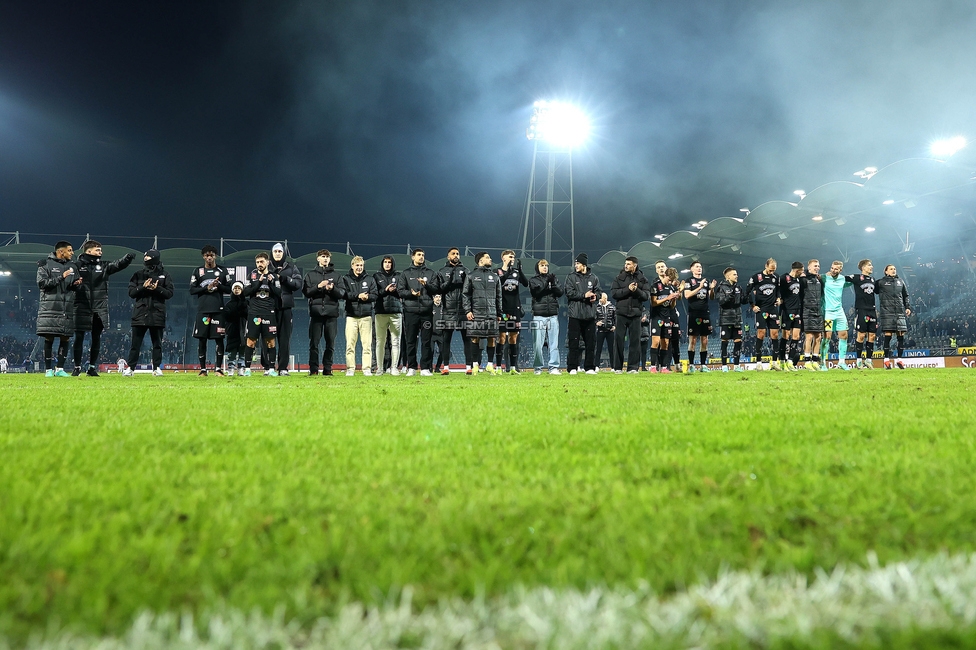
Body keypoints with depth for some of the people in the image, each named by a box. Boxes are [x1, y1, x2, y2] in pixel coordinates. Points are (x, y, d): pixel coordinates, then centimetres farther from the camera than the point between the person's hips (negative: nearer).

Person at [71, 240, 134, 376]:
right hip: (82, 309, -3)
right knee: (79, 337, 2)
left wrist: (127, 258, -24)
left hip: (100, 309, 3)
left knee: (96, 339, 7)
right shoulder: (78, 266, 1)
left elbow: (118, 264, -6)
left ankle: (92, 367, 16)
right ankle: (77, 367, 11)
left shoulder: (104, 266, 10)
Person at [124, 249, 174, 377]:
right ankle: (129, 367, 5)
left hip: (157, 314, 0)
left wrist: (157, 288, -13)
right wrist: (143, 287, -12)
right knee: (136, 343, 1)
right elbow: (131, 293, 4)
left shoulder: (164, 275, 6)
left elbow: (169, 293, 1)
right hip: (140, 313, 0)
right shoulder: (138, 274, 8)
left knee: (157, 342, 5)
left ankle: (157, 368, 11)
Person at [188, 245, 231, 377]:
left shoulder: (223, 271, 9)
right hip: (202, 310, 0)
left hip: (218, 310, 0)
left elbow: (229, 289, 7)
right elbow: (192, 290, 4)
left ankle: (218, 368, 5)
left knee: (219, 339, -1)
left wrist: (218, 286, -11)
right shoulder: (197, 271, 8)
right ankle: (203, 369, 7)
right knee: (202, 339, 1)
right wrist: (207, 288, -9)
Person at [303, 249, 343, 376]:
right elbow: (306, 292, 3)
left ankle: (327, 369, 8)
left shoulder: (336, 275, 13)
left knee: (330, 343, 1)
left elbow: (341, 294, 7)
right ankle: (313, 369, 4)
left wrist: (333, 288, -12)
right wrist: (318, 286, -10)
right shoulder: (310, 275, 13)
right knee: (314, 343, -2)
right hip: (316, 311, -1)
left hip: (332, 313, 1)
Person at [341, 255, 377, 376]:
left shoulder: (370, 279, 13)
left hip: (366, 315, 1)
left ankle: (367, 368, 3)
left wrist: (367, 297, -14)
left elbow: (375, 296, 6)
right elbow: (344, 294, -4)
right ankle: (350, 369, 3)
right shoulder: (346, 279, 9)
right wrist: (358, 296, -13)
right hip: (351, 315, -1)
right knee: (350, 344, -2)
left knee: (367, 344, -1)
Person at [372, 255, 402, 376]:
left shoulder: (398, 276, 16)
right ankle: (379, 368, 2)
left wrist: (394, 290, -12)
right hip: (380, 312, -1)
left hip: (396, 311, 1)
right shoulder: (376, 276, 15)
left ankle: (394, 367, 2)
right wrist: (386, 290, -9)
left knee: (395, 341, -2)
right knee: (380, 341, -3)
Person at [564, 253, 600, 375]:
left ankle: (589, 367, 12)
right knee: (573, 342, -3)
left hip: (590, 314, 2)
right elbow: (569, 292, -5)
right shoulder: (571, 277, 5)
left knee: (591, 342, 4)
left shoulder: (593, 278, 11)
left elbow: (598, 292, 14)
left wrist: (595, 296, -9)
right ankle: (572, 368, 2)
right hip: (575, 314, -2)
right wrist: (584, 295, -12)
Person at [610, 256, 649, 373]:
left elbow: (647, 296, 0)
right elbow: (614, 293, -5)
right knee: (619, 341, 1)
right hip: (622, 313, -1)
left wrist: (637, 290, -17)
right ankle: (618, 367, 7)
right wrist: (628, 289, -14)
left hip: (635, 314, 1)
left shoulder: (642, 279, 7)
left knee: (635, 341, 2)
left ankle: (633, 367, 8)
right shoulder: (619, 278, 6)